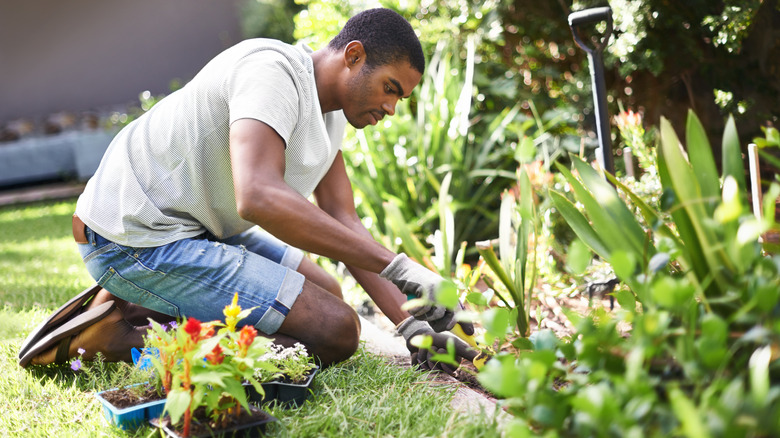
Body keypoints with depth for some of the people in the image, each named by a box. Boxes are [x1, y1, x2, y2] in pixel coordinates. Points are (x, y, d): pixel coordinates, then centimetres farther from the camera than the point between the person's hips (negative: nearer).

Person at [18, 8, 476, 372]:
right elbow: (258, 197, -37)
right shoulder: (273, 69, -21)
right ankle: (120, 335, -10)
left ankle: (139, 308, 10)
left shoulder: (332, 109, 9)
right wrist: (398, 267, -36)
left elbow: (343, 225, 6)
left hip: (195, 226, 10)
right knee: (334, 329, -14)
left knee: (326, 293, 19)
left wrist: (409, 322, -3)